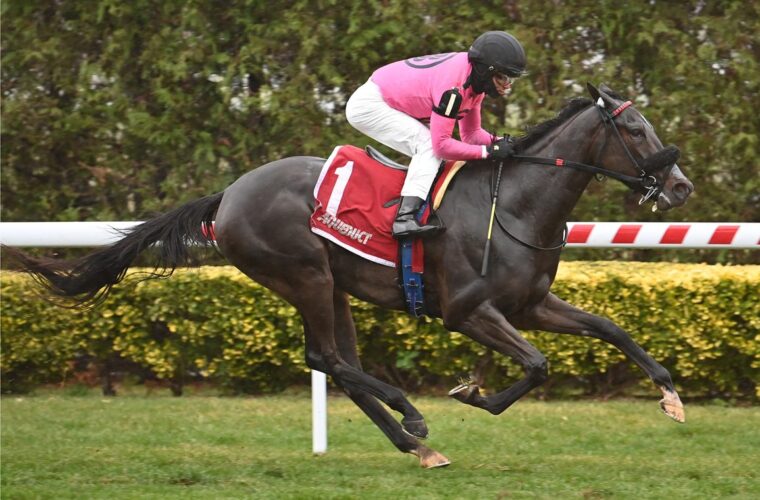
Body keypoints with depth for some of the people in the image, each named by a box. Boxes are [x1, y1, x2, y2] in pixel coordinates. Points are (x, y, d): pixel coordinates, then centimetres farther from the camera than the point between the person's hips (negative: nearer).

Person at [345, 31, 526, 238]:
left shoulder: (476, 80, -2)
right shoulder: (454, 85, -31)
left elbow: (470, 134, 5)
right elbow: (442, 144, -31)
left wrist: (498, 142, -13)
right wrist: (488, 151, -29)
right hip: (367, 105, -10)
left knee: (432, 154, 3)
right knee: (429, 147, -21)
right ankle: (405, 217, -31)